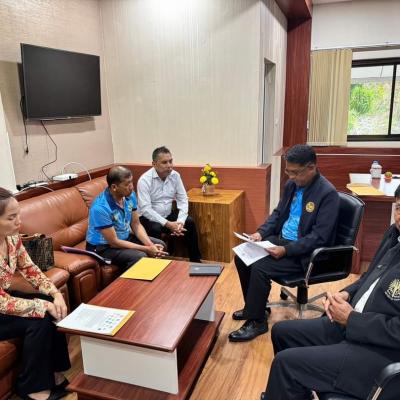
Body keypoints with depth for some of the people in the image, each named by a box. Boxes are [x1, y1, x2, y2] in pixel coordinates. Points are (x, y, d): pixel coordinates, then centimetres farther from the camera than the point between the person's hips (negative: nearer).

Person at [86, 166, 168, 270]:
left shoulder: (130, 195, -9)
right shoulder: (100, 208, -30)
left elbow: (136, 225, 0)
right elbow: (114, 242, -26)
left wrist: (150, 245, -17)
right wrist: (146, 249, -25)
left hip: (125, 237, 7)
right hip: (103, 247, -7)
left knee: (160, 245, 0)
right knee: (140, 257, -27)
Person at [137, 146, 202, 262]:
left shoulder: (175, 175, -4)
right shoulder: (145, 180, -20)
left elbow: (183, 199, -3)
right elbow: (145, 209, -25)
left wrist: (180, 221, -20)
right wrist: (167, 224, -30)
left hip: (168, 214, 5)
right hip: (148, 218, -5)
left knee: (189, 222, -13)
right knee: (155, 229, -34)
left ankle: (195, 260, 2)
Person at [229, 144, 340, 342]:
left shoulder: (328, 193, -20)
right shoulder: (291, 184, 3)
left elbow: (319, 237, -22)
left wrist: (286, 250, -28)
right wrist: (261, 232, -3)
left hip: (305, 253, -8)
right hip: (281, 238, 8)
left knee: (260, 267, -24)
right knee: (242, 257, -2)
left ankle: (256, 322, -4)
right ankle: (254, 306, 17)